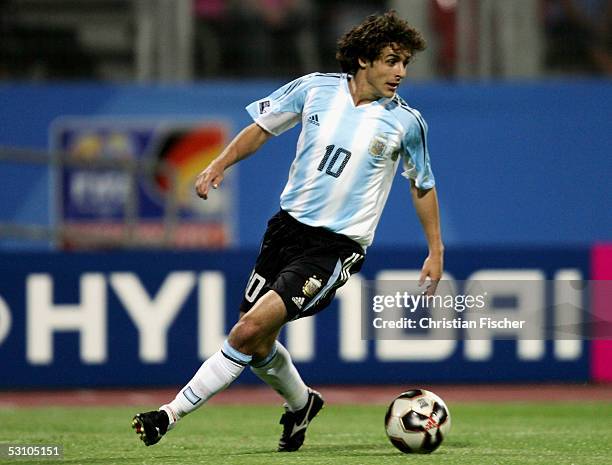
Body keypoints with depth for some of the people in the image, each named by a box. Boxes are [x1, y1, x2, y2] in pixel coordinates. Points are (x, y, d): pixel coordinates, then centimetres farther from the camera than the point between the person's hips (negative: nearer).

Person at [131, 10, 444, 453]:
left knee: (251, 328, -20)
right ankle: (301, 403, 41)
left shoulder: (406, 122, -4)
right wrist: (221, 163, -1)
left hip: (337, 246, -4)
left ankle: (174, 412, -12)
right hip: (289, 223, 4)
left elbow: (423, 185, 11)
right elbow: (262, 127, 13)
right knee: (258, 347, 10)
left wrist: (436, 251, 13)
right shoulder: (316, 88, -1)